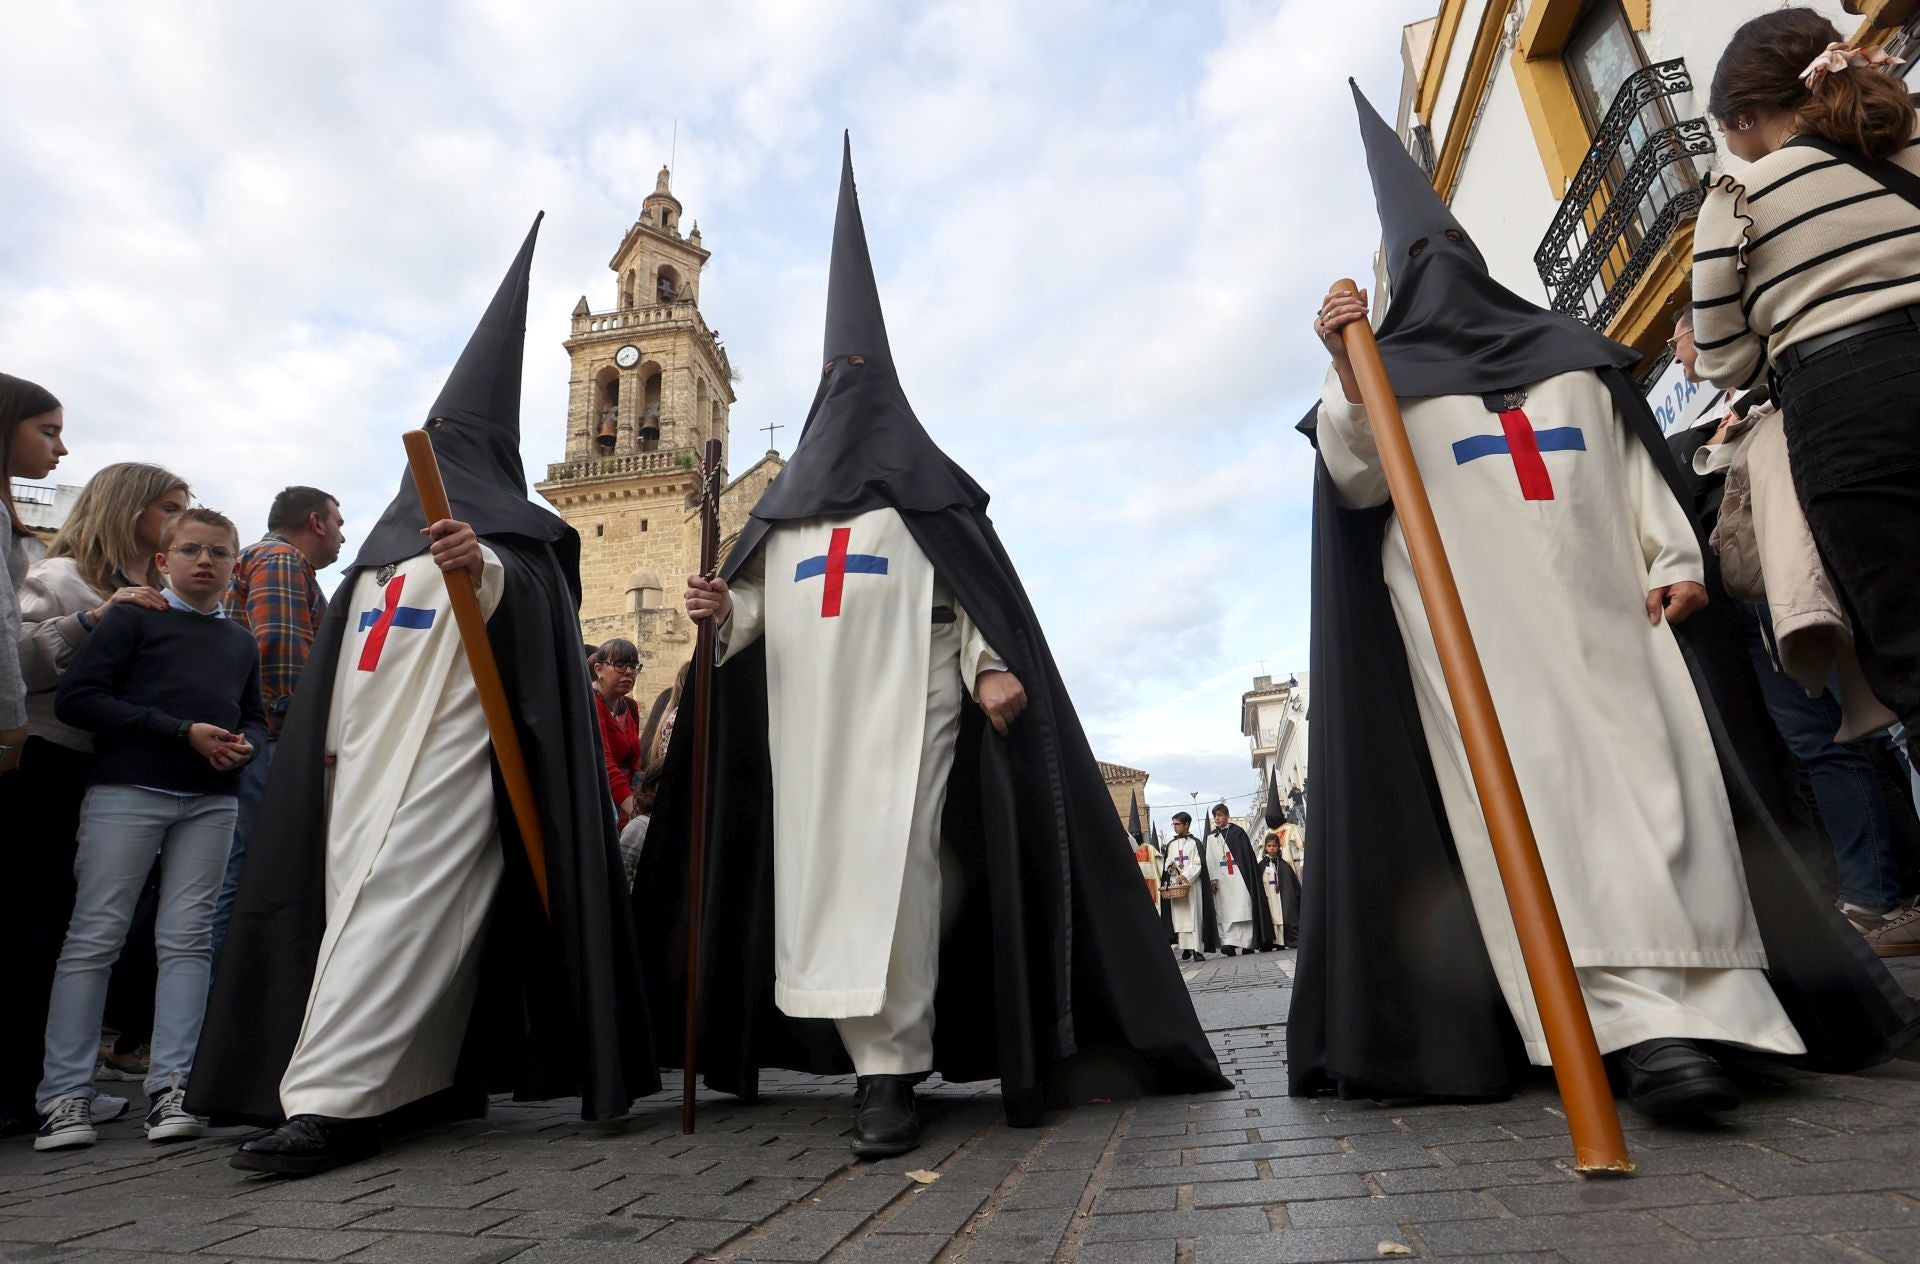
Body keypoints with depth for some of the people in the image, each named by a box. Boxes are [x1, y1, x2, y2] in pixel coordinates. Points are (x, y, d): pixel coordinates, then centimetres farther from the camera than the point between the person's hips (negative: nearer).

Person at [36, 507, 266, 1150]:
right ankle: (65, 1095, 8)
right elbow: (75, 697, -7)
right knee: (94, 937, -1)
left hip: (210, 801, 4)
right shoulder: (133, 617, 3)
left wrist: (244, 745, -2)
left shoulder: (240, 641, 18)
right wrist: (183, 731, -15)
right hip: (127, 790, -4)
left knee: (187, 939, 2)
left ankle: (170, 1087, 5)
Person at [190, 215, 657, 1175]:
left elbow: (528, 604, -22)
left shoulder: (504, 529, 1)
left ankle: (328, 1104, -13)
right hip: (362, 758, 8)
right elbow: (342, 664, 25)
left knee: (399, 909, -14)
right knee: (361, 910, 7)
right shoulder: (388, 538, 23)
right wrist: (324, 746, 21)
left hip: (446, 758, -8)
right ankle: (420, 1084, 15)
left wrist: (484, 572, -42)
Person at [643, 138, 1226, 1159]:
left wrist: (992, 666, -16)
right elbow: (759, 604, 18)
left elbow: (980, 585, -1)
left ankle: (889, 1074, -8)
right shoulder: (787, 495, 22)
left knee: (889, 871, -14)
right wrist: (722, 609, -4)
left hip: (904, 704, -4)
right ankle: (879, 1060, 11)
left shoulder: (924, 480, 9)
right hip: (805, 713, 5)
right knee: (823, 872, 1)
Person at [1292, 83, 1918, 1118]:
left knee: (1659, 772, -6)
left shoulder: (1567, 349, 25)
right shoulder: (1387, 372, 14)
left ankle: (1701, 1002, 1)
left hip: (1606, 600, 4)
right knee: (1545, 781, -16)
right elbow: (1357, 480, -2)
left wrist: (1675, 558, 7)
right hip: (1477, 616, -4)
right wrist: (1345, 377, -16)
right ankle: (1642, 1021, -22)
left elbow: (1637, 465, 20)